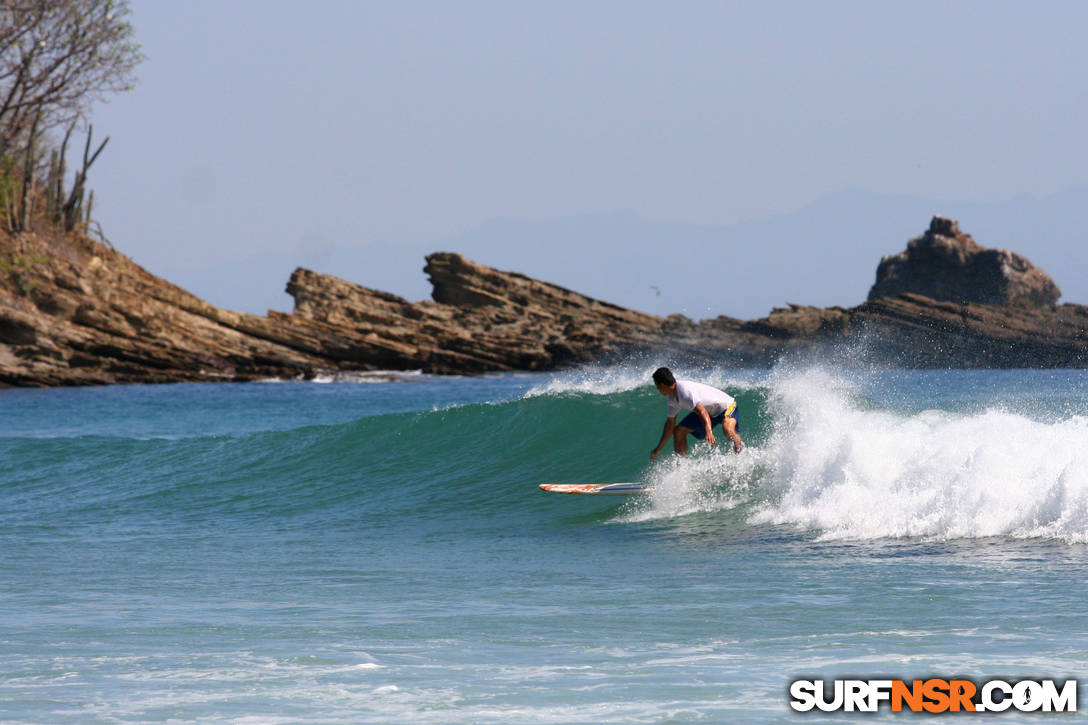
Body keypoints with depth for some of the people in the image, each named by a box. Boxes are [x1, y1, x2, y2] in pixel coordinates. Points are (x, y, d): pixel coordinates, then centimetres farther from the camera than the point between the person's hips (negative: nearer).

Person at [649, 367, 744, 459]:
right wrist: (659, 449, 17)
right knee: (678, 431, 4)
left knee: (727, 429, -41)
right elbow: (670, 423, 12)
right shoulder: (672, 398, 1)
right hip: (710, 412, 10)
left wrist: (708, 432, -54)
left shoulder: (684, 390, -30)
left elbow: (702, 412, -41)